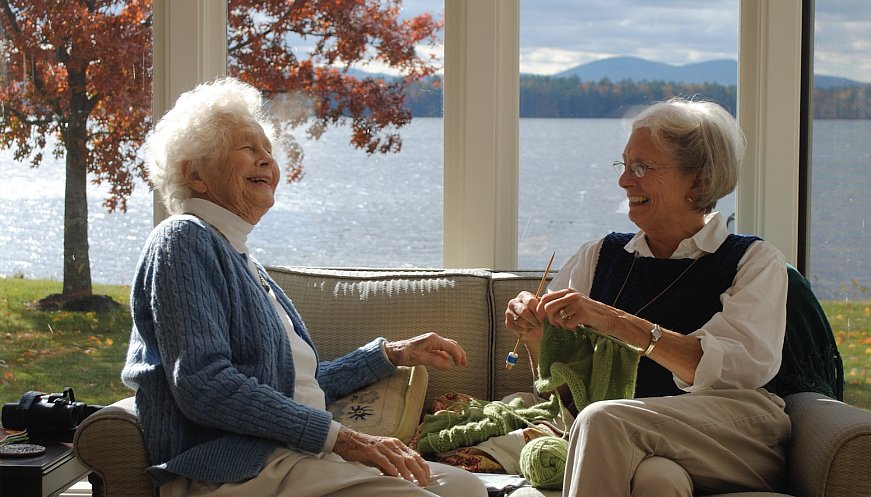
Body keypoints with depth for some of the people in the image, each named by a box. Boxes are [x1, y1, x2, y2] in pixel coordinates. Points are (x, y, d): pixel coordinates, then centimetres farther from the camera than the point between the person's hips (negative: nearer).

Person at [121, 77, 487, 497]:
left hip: (282, 457, 10)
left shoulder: (242, 263, 24)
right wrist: (340, 438, -17)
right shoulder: (183, 239, -6)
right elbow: (204, 386, -19)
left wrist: (394, 353, 23)